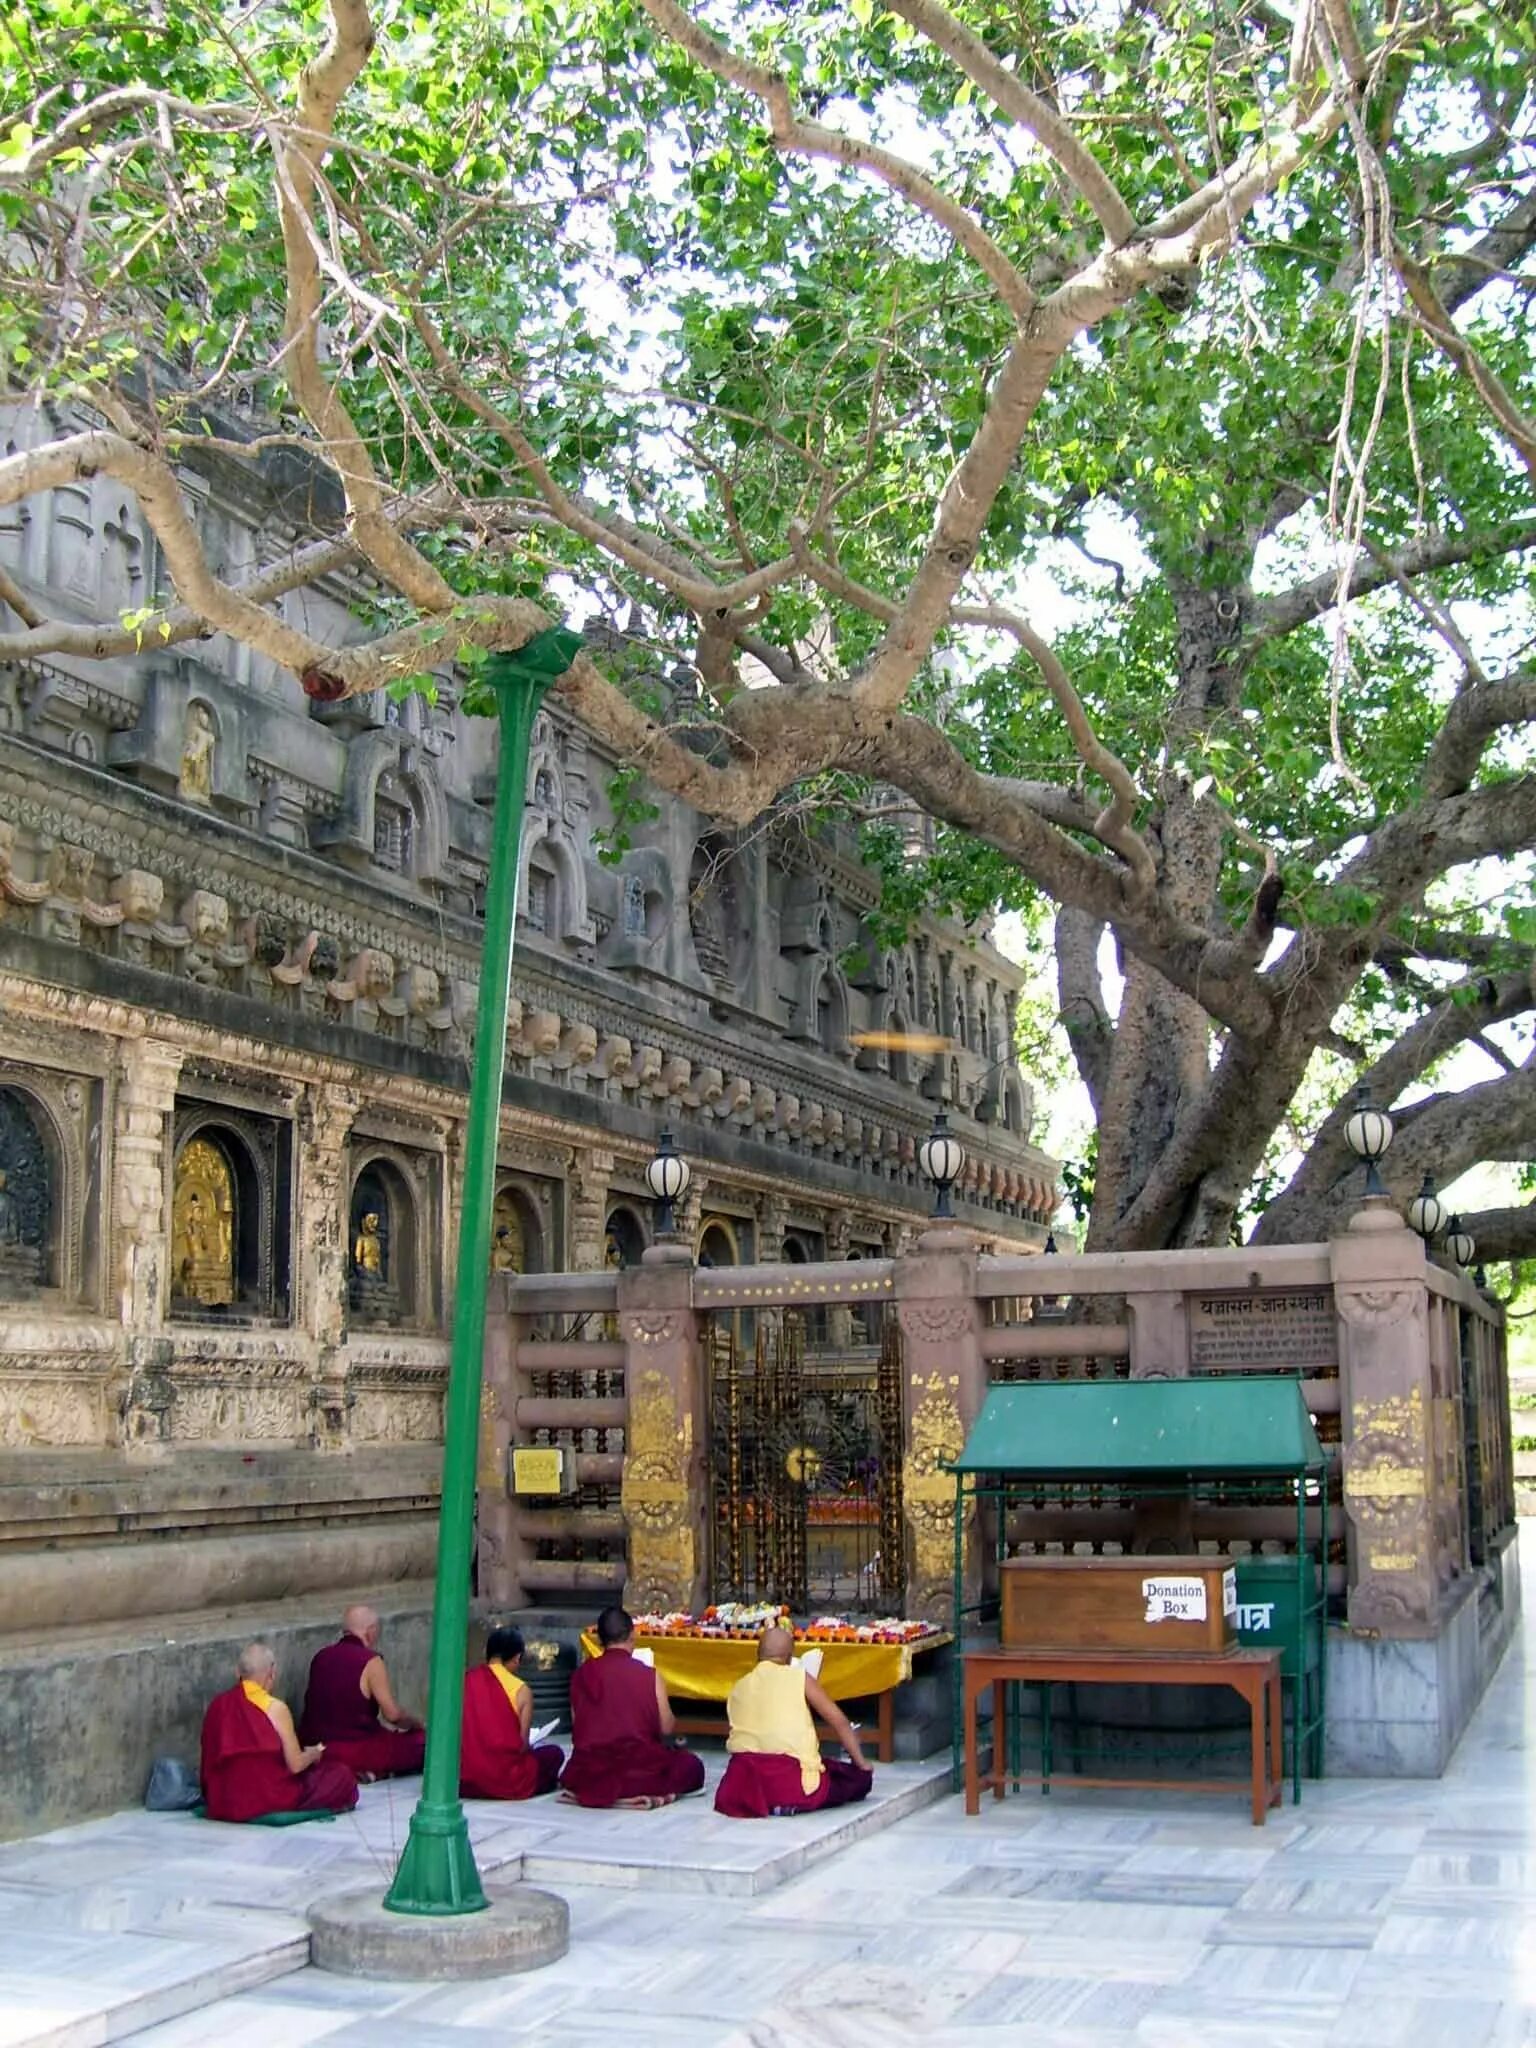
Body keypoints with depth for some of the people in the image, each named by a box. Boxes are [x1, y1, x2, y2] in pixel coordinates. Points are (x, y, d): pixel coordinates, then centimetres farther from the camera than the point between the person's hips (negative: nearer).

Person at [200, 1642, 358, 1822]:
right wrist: (314, 1753, 11)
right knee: (341, 1776, 7)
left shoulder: (218, 1704, 2)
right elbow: (295, 1765, -11)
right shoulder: (275, 1708, -13)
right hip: (266, 1799, -7)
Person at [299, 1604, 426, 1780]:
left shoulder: (320, 1656, 7)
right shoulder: (370, 1661, -13)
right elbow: (393, 1714, -12)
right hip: (354, 1750, -7)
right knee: (419, 1741, 4)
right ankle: (376, 1772, -3)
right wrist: (416, 1724, 10)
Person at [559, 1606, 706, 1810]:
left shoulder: (582, 1674, 1)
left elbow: (577, 1726, 5)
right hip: (636, 1768, -4)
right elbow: (666, 1728, -5)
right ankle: (634, 1793, 8)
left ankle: (598, 1791, 15)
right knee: (692, 1766, 19)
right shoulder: (649, 1675, -8)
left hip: (587, 1776, 4)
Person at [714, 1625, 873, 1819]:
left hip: (745, 1782, 6)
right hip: (791, 1779, -6)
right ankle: (792, 1803, -3)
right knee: (860, 1777, 14)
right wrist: (862, 1765, 17)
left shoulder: (738, 1687, 15)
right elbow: (839, 1721, 6)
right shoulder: (798, 1677, 4)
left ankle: (761, 1799, 10)